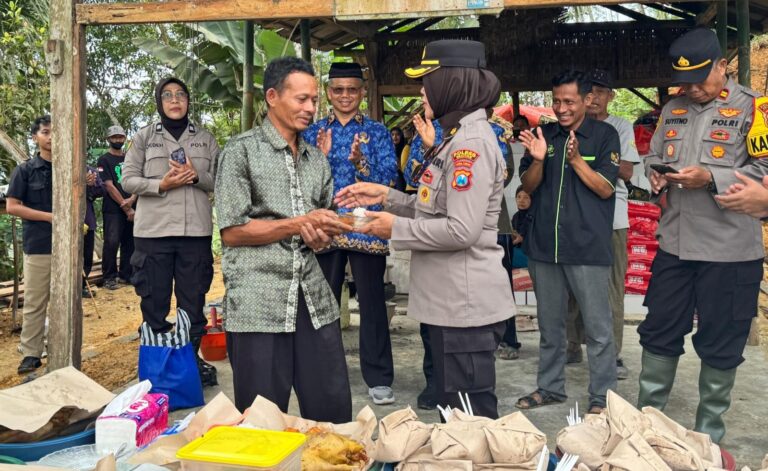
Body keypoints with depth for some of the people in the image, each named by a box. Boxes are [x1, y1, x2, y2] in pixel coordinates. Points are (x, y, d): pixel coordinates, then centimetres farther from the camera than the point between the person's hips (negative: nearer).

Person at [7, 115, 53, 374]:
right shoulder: (25, 170, 0)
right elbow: (12, 206, -5)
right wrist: (50, 216, -12)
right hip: (38, 246, -3)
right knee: (35, 303, 1)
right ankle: (31, 353, 9)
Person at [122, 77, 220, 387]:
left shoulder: (205, 139, 11)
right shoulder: (144, 137, 7)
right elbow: (128, 179, 3)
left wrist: (196, 177, -12)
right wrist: (161, 184, -14)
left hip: (196, 230, 1)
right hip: (153, 231, -1)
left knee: (193, 300, 7)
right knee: (154, 301, 5)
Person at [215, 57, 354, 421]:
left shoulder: (317, 159, 17)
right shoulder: (241, 151, 0)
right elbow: (232, 232, -6)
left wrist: (323, 235, -2)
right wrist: (299, 224, -11)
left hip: (314, 301, 5)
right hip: (258, 304, -5)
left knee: (334, 412, 8)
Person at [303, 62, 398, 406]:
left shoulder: (377, 132, 5)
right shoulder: (313, 132, 10)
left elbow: (388, 180, -5)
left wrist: (361, 162, -21)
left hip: (366, 229, -2)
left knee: (372, 303, 1)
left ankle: (378, 379, 11)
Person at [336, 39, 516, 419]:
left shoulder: (471, 142, -17)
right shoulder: (459, 136, 15)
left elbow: (462, 230, -24)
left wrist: (396, 227, -12)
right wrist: (385, 196, 10)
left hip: (465, 304, -10)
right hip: (451, 300, 10)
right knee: (452, 411, 20)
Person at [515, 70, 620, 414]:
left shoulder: (604, 135, -1)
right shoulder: (543, 135, 9)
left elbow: (605, 188, -7)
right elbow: (528, 186, 5)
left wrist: (576, 159, -19)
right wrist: (538, 159, -14)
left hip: (588, 247, -4)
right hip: (544, 245, 4)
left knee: (598, 327, 1)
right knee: (549, 324, 15)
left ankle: (602, 397, 13)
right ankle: (549, 387, 29)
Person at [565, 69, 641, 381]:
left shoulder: (621, 128, 7)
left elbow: (626, 172, -2)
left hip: (611, 217, -2)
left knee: (612, 287, -1)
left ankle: (613, 353, 6)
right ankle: (574, 346, 19)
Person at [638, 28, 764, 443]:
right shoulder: (672, 110, 11)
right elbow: (652, 156, 20)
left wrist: (711, 178, -21)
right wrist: (655, 176, -3)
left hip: (729, 250, -4)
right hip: (674, 245, 5)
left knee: (720, 346, 8)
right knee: (659, 333, 12)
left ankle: (708, 432, 25)